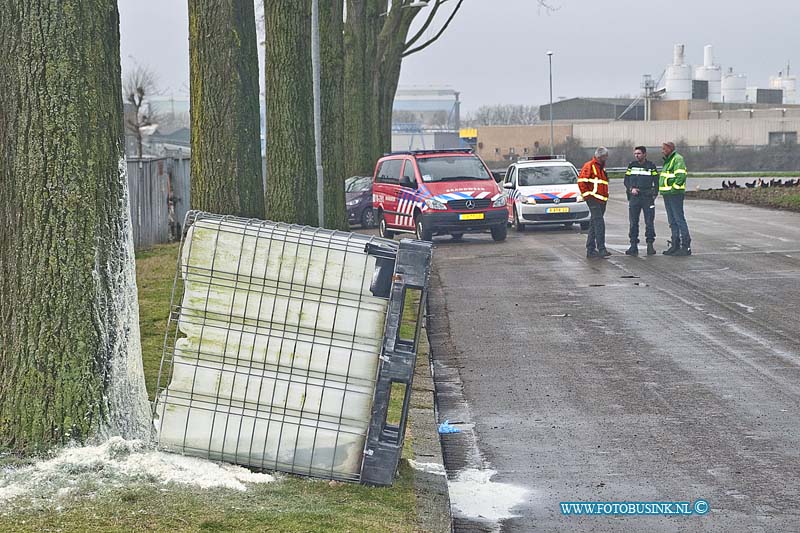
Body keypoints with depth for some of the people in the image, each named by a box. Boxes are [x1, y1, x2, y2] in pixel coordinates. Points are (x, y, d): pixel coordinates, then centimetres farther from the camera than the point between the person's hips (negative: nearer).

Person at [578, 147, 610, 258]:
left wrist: (605, 195, 21)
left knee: (594, 225, 10)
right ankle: (601, 249, -19)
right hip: (594, 199, -9)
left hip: (602, 200, 9)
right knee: (599, 224, -15)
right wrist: (587, 194, -13)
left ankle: (590, 250, 13)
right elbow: (581, 181, -12)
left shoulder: (602, 167, 21)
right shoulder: (589, 166, -7)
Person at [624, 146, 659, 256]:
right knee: (633, 222, 1)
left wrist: (654, 194, -3)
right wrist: (631, 189, -6)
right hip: (634, 197, 2)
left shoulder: (651, 166, 4)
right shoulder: (631, 165, 10)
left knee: (649, 222, -3)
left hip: (648, 197, -2)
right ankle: (633, 246, 5)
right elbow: (626, 180, 13)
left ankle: (650, 245, 3)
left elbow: (656, 181, 7)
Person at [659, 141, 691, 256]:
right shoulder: (667, 161, 20)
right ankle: (675, 245, 16)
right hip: (667, 195, 10)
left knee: (679, 219, -10)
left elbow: (680, 176, -20)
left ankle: (686, 246, -9)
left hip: (675, 194, -10)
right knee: (672, 221, 11)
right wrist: (662, 190, 16)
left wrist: (674, 188, -19)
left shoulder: (678, 159, -10)